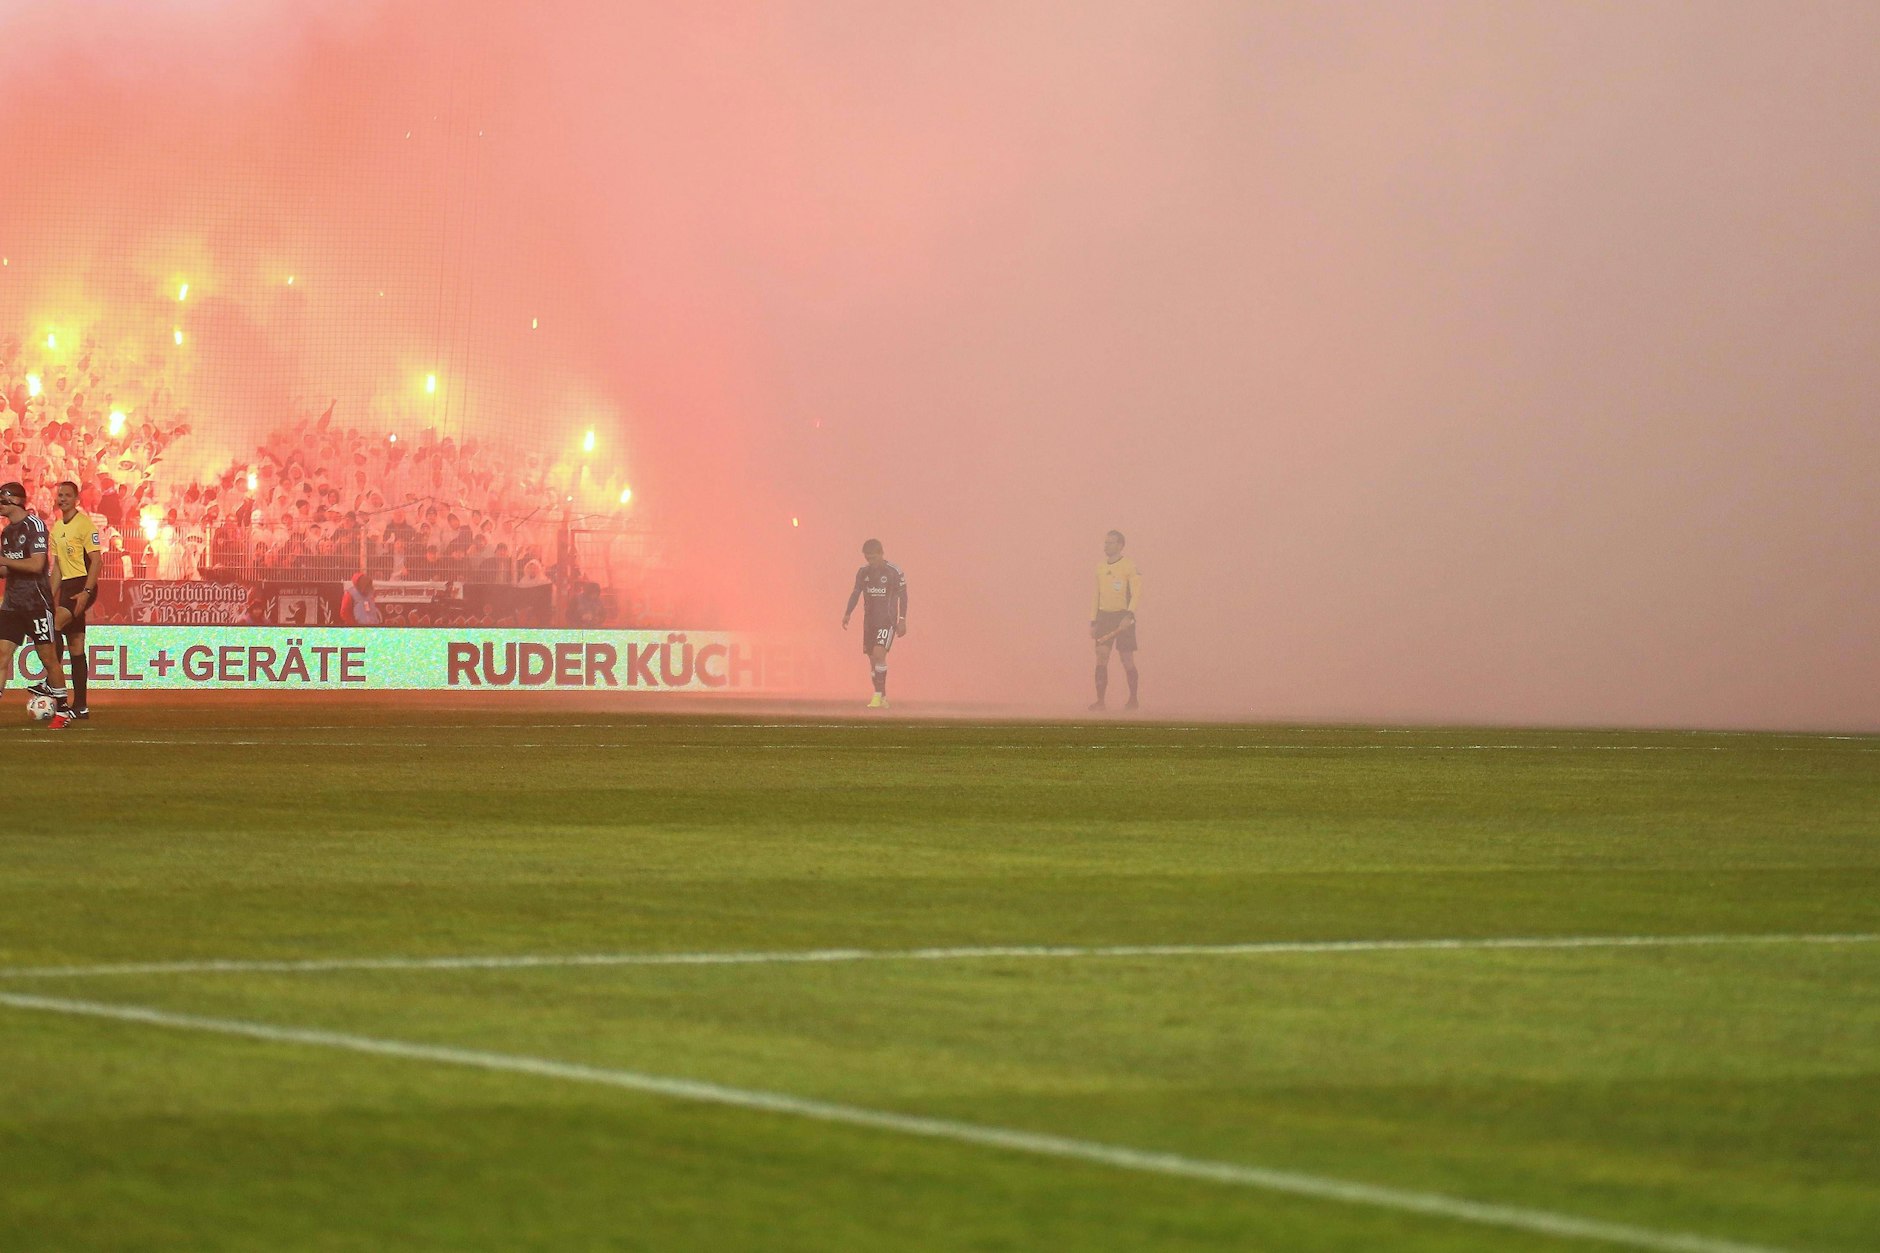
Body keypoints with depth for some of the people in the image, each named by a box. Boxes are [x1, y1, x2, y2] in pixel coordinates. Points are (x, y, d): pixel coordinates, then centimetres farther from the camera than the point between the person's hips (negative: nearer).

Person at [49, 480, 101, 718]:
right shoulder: (56, 527, 15)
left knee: (56, 624, -27)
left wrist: (86, 591, -22)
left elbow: (97, 560, -14)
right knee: (75, 648, 7)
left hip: (82, 585, -8)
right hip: (67, 586, 8)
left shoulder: (85, 524, -9)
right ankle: (80, 706, 8)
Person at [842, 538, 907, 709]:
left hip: (887, 620, -6)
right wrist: (848, 614, -7)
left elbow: (903, 596, -5)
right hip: (869, 620, 6)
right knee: (873, 658, 5)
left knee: (879, 654, -21)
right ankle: (883, 698, 13)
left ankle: (878, 695, -20)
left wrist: (902, 620, -10)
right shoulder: (863, 572, 8)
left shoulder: (894, 572, -8)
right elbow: (856, 593, 6)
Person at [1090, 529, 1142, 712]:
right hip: (1104, 616, 5)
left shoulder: (1130, 568, -6)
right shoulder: (1101, 568, 13)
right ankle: (1100, 700, -6)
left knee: (1127, 660, 0)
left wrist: (1129, 615, -26)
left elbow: (1136, 595, -13)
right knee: (1101, 658, -6)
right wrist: (1093, 622, 13)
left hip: (1123, 617, -5)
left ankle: (1133, 699, 14)